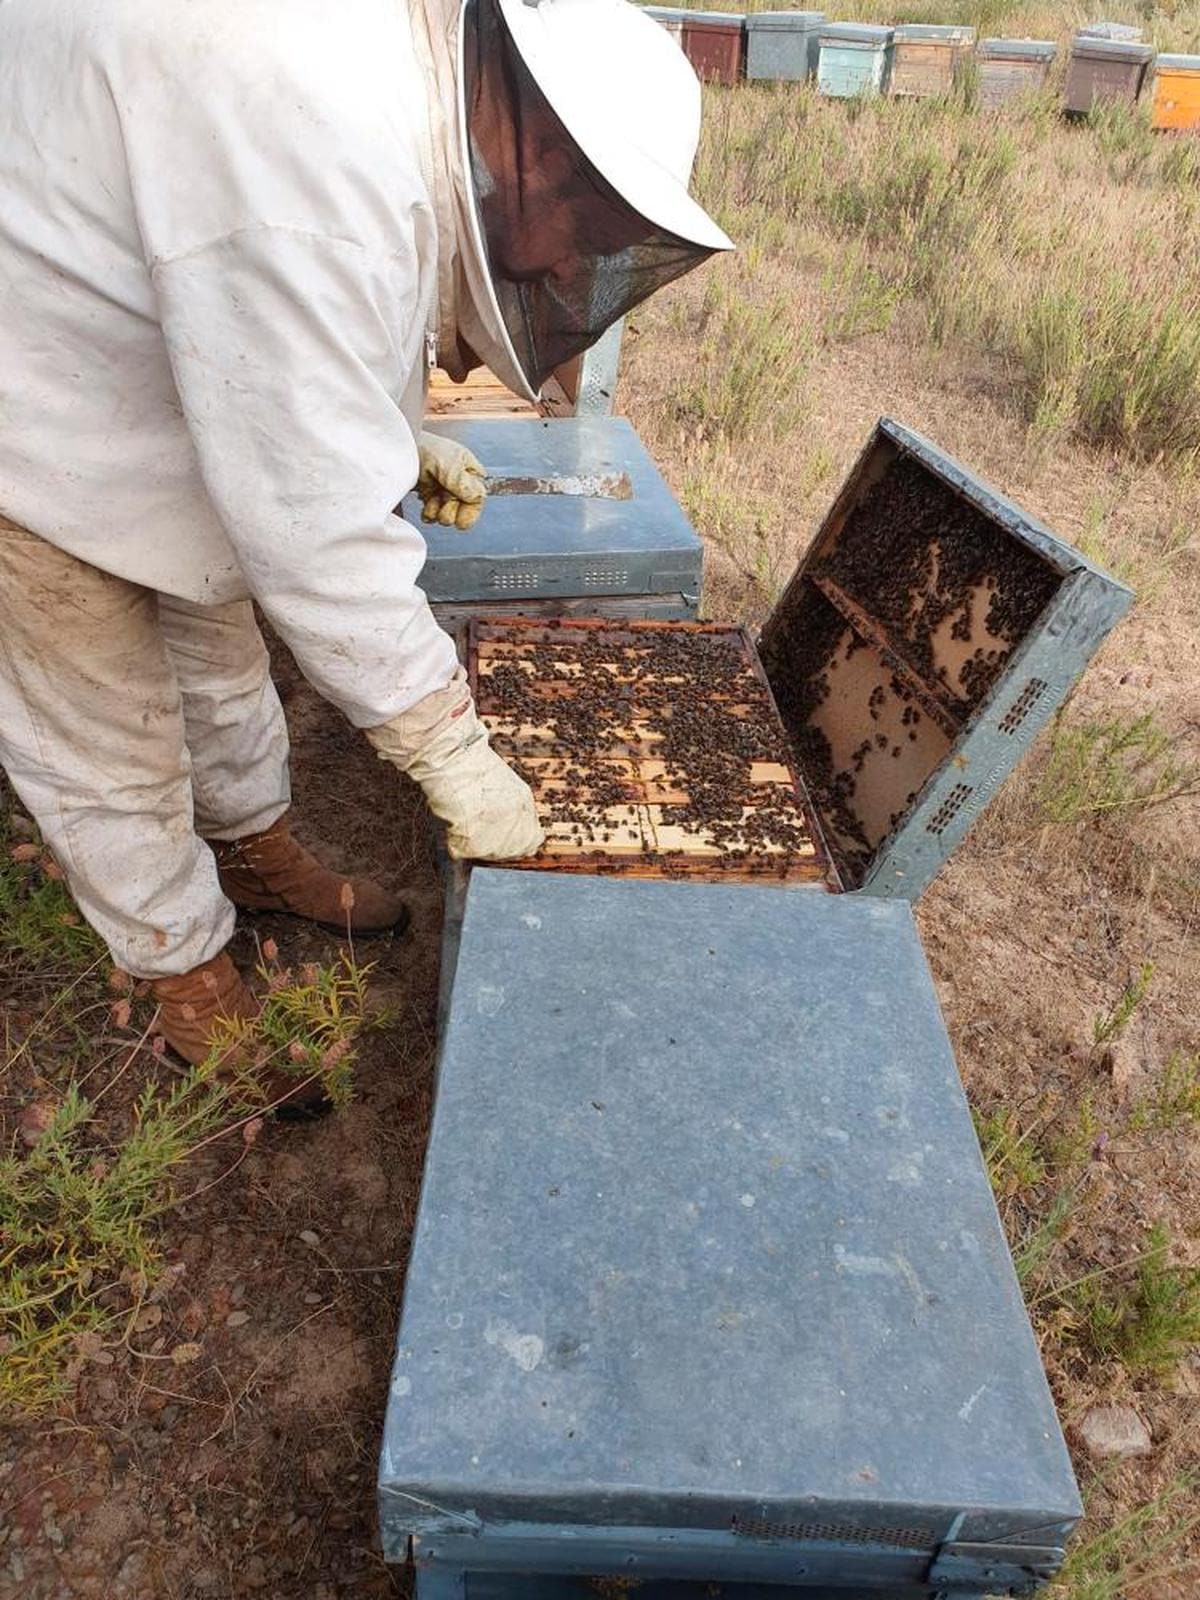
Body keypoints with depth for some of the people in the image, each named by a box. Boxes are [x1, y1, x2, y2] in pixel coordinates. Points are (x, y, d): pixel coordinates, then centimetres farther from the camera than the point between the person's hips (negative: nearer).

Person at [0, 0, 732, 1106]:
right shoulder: (319, 142, -35)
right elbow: (315, 521, -34)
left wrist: (402, 443, 6)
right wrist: (455, 755, -24)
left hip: (139, 404, 9)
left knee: (222, 662, 21)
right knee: (111, 756, 7)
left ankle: (257, 856, 46)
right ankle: (187, 977, 30)